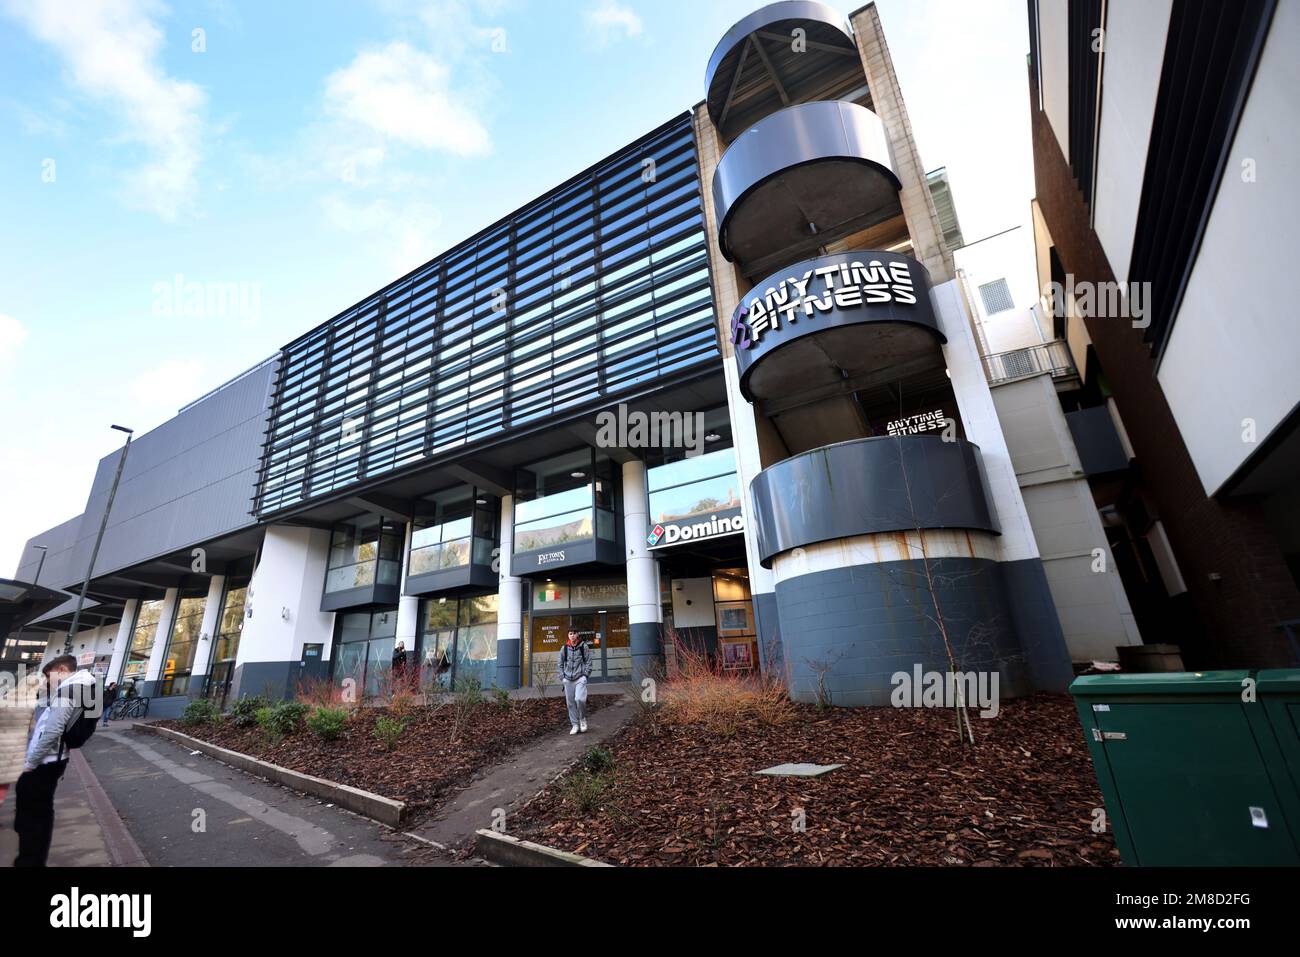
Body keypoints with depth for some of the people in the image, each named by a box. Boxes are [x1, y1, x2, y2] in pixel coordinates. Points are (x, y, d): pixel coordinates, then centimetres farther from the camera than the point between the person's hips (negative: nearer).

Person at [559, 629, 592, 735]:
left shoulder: (584, 647, -2)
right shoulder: (564, 648, 4)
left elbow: (588, 662, 1)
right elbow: (561, 664, 13)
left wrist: (585, 675, -6)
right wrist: (562, 676, 4)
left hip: (580, 678, -3)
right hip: (568, 679, 3)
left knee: (579, 699, -19)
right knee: (570, 703, 5)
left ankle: (583, 718, 7)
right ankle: (575, 725, 19)